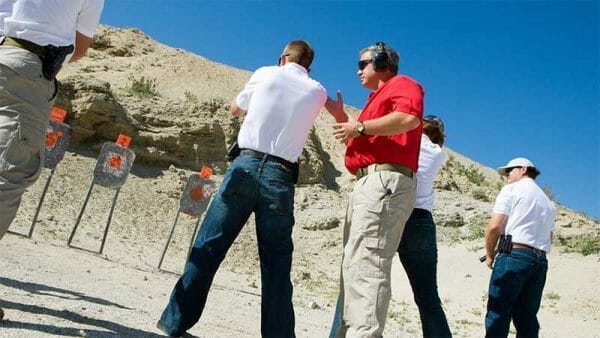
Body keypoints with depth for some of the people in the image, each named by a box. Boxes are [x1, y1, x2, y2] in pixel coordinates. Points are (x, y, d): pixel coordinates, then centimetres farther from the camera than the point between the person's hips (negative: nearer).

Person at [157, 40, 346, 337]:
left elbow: (235, 110, 26)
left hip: (246, 165, 0)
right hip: (280, 178, 1)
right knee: (276, 263, 6)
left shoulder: (265, 74, 11)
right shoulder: (317, 92, 12)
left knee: (208, 247, 4)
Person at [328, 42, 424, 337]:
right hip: (370, 183, 10)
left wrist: (359, 127, -11)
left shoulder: (402, 84, 5)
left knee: (365, 265, -21)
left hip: (386, 181, -10)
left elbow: (409, 118, -18)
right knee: (353, 266, 7)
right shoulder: (378, 98, 32)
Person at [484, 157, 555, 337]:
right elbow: (549, 238, 23)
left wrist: (489, 255, 3)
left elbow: (494, 226, -8)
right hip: (541, 260, 7)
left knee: (497, 315, -7)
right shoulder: (547, 201, 24)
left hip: (514, 255, -7)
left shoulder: (511, 189, 3)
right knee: (527, 318, 9)